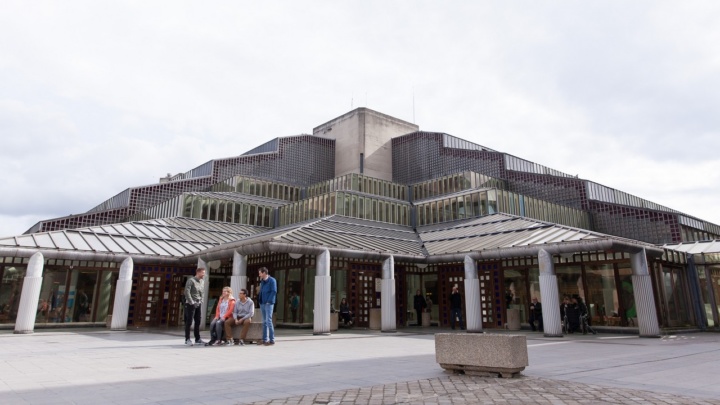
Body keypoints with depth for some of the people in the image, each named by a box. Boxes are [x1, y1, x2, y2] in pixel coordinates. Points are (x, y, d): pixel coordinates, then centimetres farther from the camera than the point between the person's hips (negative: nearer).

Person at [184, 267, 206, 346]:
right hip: (191, 304, -7)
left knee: (198, 322, 9)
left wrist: (201, 301, 7)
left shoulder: (202, 281, 12)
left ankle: (197, 339, 15)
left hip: (198, 305, 7)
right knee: (189, 322, -3)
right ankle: (187, 339, 2)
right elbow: (187, 292, -15)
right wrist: (192, 302, -17)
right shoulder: (191, 280, -9)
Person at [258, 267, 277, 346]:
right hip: (262, 304, 8)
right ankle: (265, 339, 15)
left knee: (268, 321, -10)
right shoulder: (262, 282, 17)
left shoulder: (272, 280, -6)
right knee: (264, 322, 10)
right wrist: (259, 300, 8)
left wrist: (268, 301, -17)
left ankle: (272, 340, -6)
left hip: (268, 304, -8)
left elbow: (274, 292, -13)